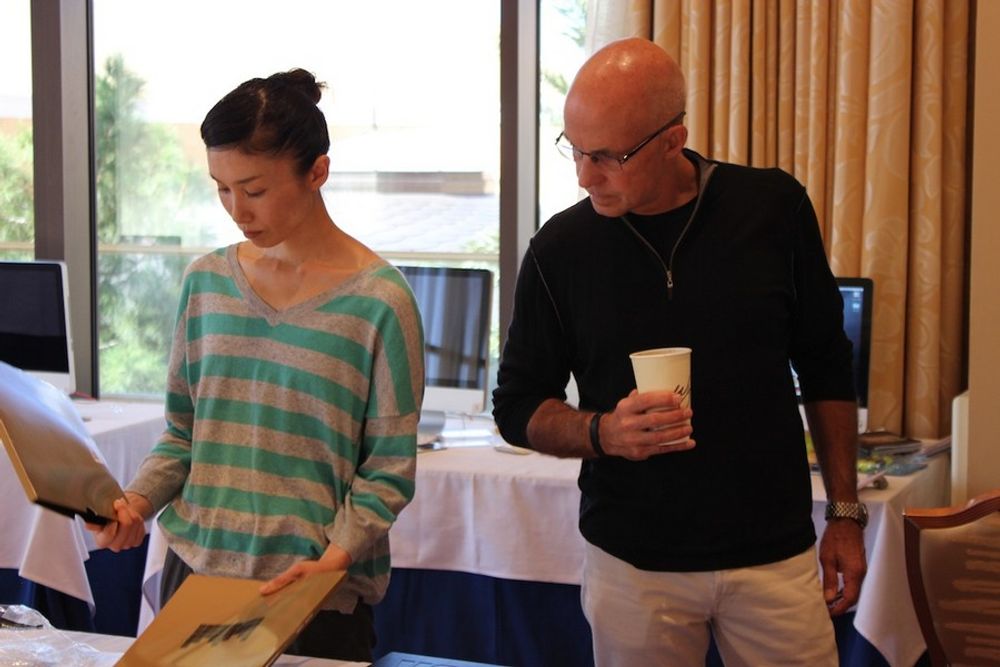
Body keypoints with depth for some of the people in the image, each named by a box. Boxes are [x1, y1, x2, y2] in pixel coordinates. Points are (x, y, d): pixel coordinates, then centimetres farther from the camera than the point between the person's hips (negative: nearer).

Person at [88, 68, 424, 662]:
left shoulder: (379, 302, -10)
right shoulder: (206, 281, 4)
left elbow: (389, 471, -9)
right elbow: (183, 431, 10)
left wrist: (336, 555, -21)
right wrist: (139, 501, -6)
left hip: (317, 593, -4)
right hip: (195, 567, 4)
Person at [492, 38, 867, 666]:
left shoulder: (772, 208, -5)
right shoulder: (561, 248, -6)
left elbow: (826, 370, 6)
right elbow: (517, 406, 4)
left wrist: (847, 513, 6)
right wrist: (603, 432, -16)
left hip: (775, 557, 1)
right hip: (632, 563, 0)